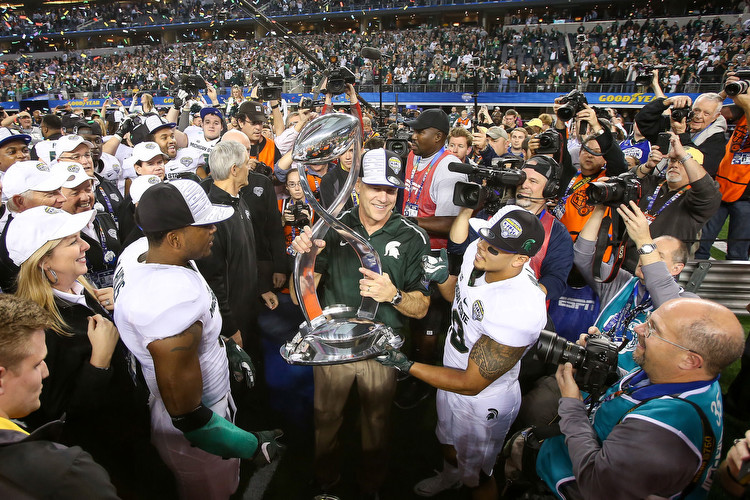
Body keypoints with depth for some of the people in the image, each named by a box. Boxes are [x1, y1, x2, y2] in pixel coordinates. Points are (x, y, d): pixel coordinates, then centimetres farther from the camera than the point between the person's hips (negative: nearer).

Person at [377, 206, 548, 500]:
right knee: (447, 440, 37)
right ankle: (449, 475, 70)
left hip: (482, 402, -8)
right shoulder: (475, 251, -19)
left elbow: (470, 384, -30)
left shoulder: (520, 312, -42)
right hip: (452, 371, 8)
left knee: (477, 476, 23)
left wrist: (406, 366, -28)